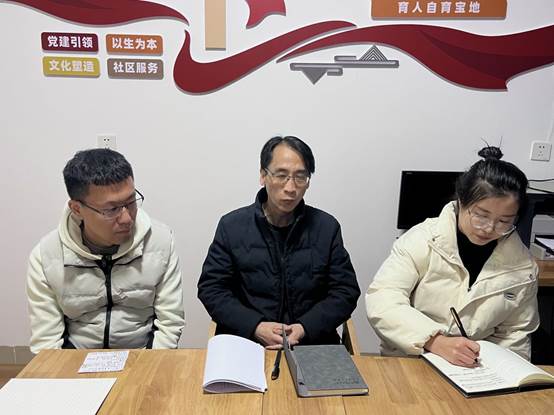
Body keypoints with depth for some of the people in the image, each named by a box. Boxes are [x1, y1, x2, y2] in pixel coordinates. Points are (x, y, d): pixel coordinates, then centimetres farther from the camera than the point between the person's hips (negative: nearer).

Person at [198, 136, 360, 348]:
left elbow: (346, 291, 5)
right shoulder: (232, 226, 3)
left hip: (313, 343, 2)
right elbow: (210, 288, 2)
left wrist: (305, 328, -10)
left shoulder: (327, 227, 5)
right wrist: (256, 327, -11)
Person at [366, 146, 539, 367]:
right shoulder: (423, 239, -11)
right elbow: (381, 300, -20)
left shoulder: (522, 265, 1)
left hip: (476, 374, 4)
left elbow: (515, 333, 12)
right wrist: (437, 342, -30)